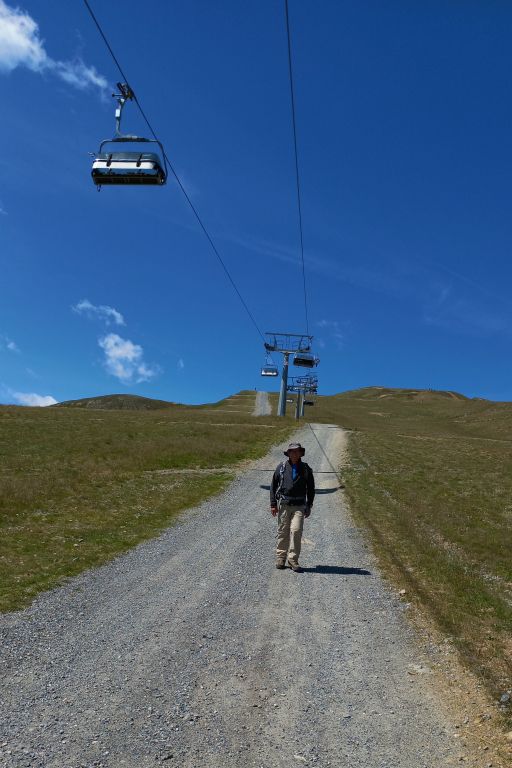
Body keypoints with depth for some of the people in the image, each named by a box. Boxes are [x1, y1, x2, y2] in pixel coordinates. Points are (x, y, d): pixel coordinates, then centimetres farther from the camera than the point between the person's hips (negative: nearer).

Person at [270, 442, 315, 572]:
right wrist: (273, 504, 1)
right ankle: (280, 558, 21)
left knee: (296, 531, -11)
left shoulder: (306, 469, 5)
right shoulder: (281, 467, 2)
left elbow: (311, 489, 13)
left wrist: (309, 506, 9)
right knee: (282, 532, 7)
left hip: (299, 506, 0)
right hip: (283, 504, 0)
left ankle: (293, 559, 0)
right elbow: (273, 486, 6)